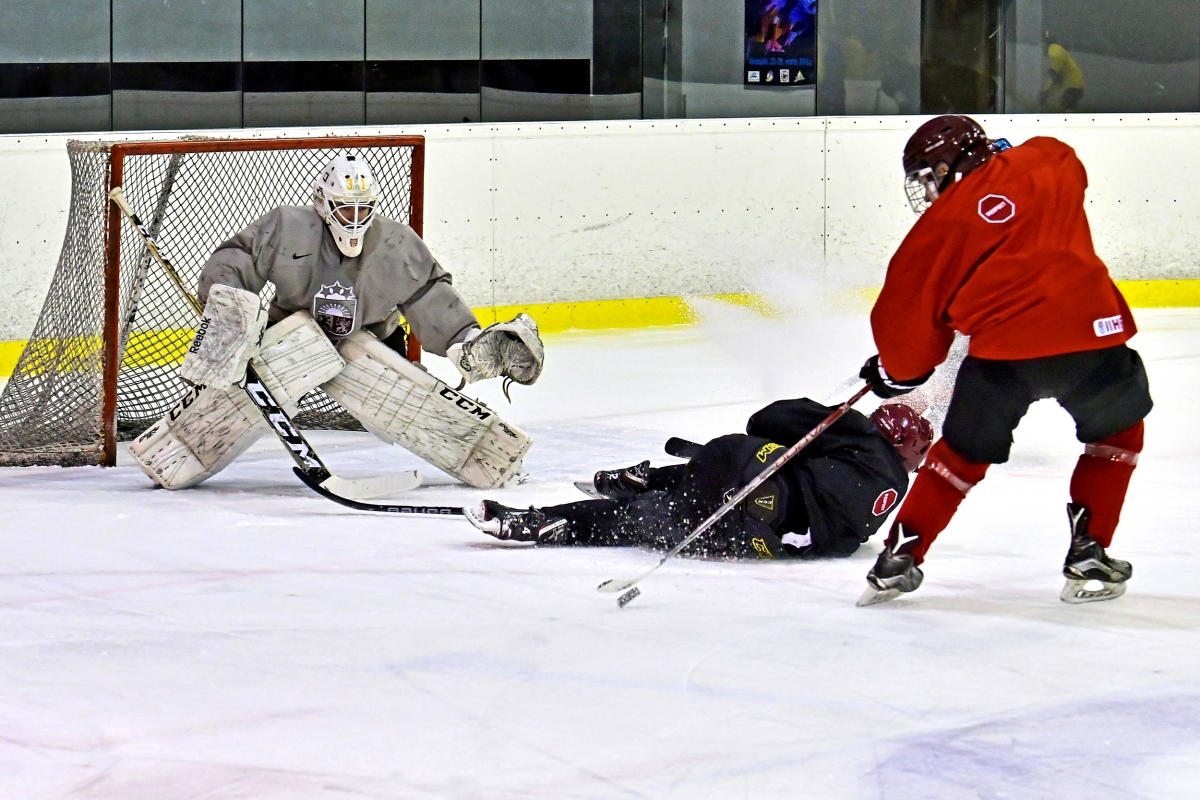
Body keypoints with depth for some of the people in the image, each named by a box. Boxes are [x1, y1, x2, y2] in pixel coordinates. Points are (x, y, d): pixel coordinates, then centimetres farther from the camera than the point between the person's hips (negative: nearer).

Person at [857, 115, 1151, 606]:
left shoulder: (942, 222, 10)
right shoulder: (1052, 164, 14)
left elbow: (909, 306, 14)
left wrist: (900, 372, 31)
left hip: (1002, 348, -1)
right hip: (1089, 329, 1)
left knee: (965, 452, 20)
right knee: (1118, 431, 27)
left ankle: (901, 559, 17)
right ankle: (1089, 557, 21)